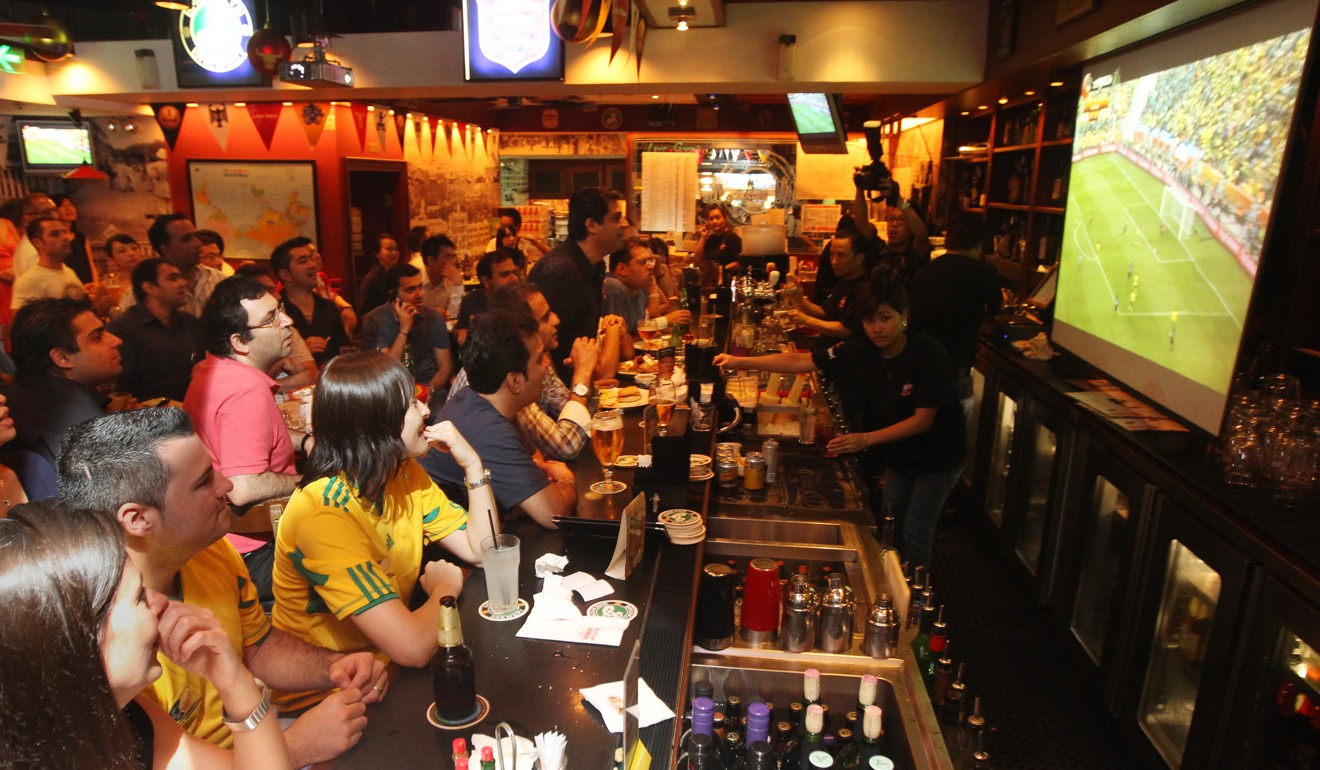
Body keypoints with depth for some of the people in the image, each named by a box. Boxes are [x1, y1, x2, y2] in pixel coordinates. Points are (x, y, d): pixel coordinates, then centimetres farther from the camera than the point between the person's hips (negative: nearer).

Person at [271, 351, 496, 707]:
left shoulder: (405, 474, -2)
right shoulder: (323, 513, -28)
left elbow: (481, 551, -3)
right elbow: (413, 648, -35)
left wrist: (473, 465, -12)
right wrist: (445, 589, -15)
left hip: (384, 665, 7)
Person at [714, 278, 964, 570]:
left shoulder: (928, 355, -27)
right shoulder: (862, 350, -14)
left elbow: (923, 420, -26)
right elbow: (801, 362, -14)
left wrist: (866, 439, -36)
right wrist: (739, 361, -19)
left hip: (937, 458, -5)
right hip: (899, 456, 5)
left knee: (914, 533, 1)